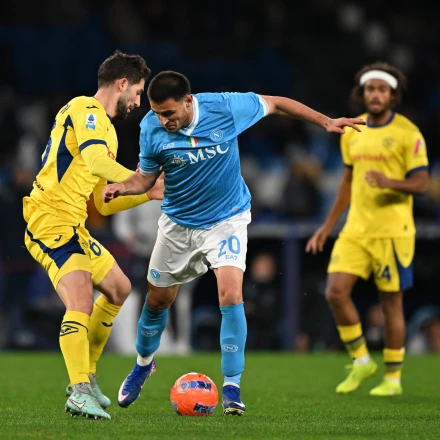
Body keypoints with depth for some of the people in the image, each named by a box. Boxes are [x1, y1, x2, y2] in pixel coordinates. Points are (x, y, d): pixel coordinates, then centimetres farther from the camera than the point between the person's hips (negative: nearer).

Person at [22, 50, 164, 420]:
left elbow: (100, 205, 24)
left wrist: (148, 194, 20)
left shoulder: (105, 128, 23)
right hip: (50, 221, -11)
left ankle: (86, 378, 29)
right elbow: (96, 160, -27)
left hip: (74, 228, 11)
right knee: (81, 301, -26)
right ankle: (80, 393, -34)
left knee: (119, 289, 23)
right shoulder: (86, 110, -7)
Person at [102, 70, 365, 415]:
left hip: (227, 219, -2)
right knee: (158, 299, 14)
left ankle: (232, 388, -11)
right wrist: (123, 187, -27)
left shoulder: (225, 108, -24)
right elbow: (146, 176, -5)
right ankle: (143, 364, 43)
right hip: (178, 222, 2)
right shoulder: (151, 127, -19)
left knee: (231, 295, -21)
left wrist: (325, 122, -5)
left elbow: (274, 104, -7)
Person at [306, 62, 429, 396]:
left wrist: (390, 182, -30)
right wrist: (328, 225, 19)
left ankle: (393, 377, 14)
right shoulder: (352, 132, 11)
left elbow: (422, 183, -10)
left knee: (391, 302, 0)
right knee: (336, 291, -9)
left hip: (392, 231, -5)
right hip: (356, 229, 5)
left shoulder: (407, 133, -7)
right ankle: (361, 361, 9)